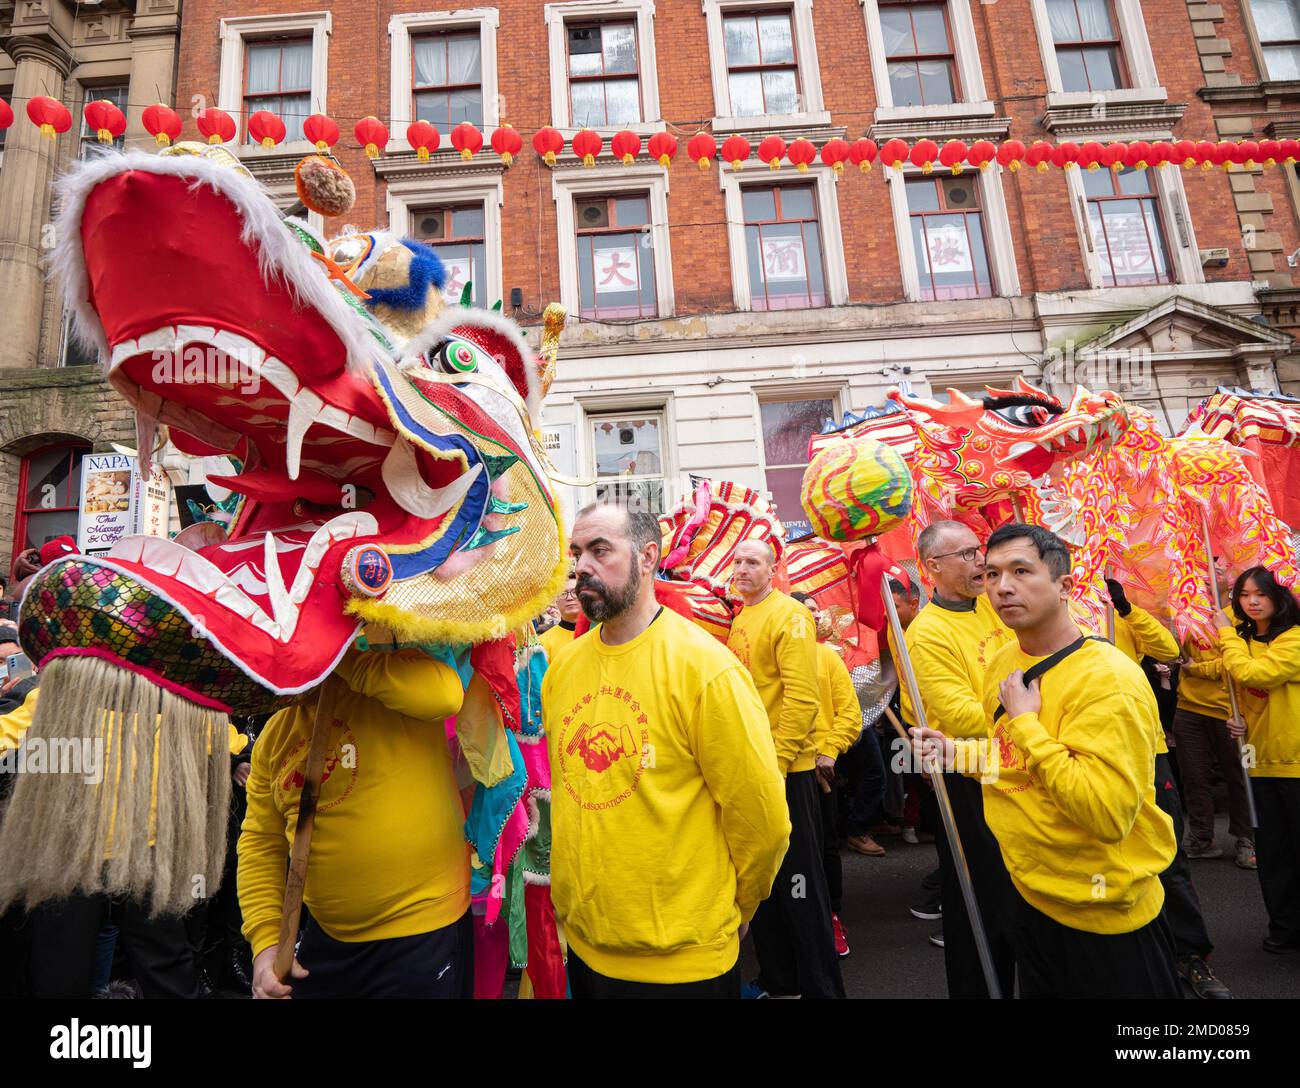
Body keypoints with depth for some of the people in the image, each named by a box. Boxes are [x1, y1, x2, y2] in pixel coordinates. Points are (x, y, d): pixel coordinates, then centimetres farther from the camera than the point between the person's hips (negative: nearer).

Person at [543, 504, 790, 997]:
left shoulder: (704, 667, -20)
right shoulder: (562, 666, -2)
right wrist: (575, 898, 13)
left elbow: (761, 817, -14)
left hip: (682, 958, -5)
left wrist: (734, 907, -1)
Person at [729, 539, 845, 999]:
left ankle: (821, 985, 21)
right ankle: (777, 979, 34)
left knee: (798, 882, 3)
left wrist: (777, 761, -20)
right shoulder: (738, 618, 10)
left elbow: (801, 696, -19)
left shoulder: (789, 615, -12)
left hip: (785, 768, -8)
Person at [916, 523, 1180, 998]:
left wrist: (1027, 722, -28)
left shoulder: (1108, 679, -25)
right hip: (1030, 894, 8)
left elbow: (1109, 814, -32)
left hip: (1105, 915, -7)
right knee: (1037, 988, 25)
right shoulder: (1002, 663, 0)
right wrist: (957, 753, -2)